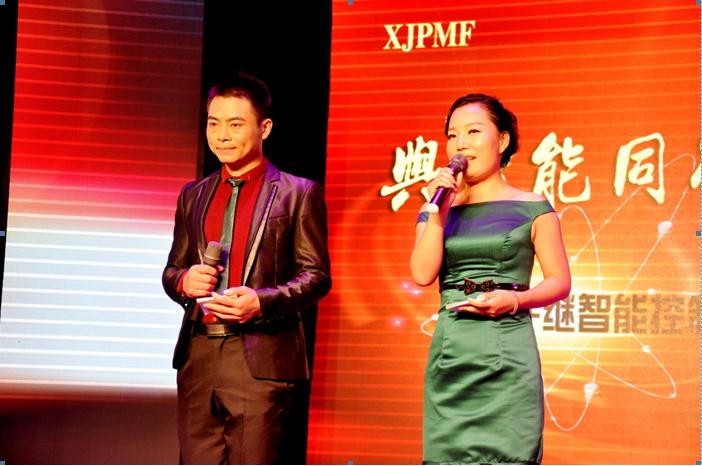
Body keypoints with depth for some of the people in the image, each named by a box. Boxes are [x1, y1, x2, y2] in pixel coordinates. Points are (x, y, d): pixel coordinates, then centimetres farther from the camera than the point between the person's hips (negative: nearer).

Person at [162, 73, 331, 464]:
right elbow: (172, 270, 20)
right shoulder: (193, 195, 17)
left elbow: (316, 276, -2)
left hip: (261, 362, -5)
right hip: (198, 358, 5)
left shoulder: (299, 194, 2)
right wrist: (184, 281, -4)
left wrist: (261, 301, -18)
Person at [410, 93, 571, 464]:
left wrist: (515, 300, -15)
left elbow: (560, 281, 2)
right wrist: (439, 210, -4)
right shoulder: (437, 212, 12)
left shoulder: (531, 208, 4)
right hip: (449, 354, 3)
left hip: (507, 354, -3)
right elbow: (422, 274, -2)